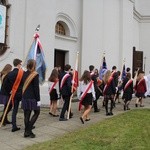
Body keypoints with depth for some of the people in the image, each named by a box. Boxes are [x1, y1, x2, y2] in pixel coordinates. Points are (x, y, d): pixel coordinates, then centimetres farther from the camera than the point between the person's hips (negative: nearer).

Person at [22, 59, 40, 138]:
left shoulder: (24, 74, 6)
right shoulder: (35, 74, -12)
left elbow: (23, 85, 9)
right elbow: (36, 88, -13)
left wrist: (24, 94, 15)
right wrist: (38, 99, -9)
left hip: (25, 97, 6)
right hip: (32, 98, -6)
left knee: (27, 114, 11)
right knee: (36, 112, 8)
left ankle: (26, 131, 17)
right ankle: (28, 130, 0)